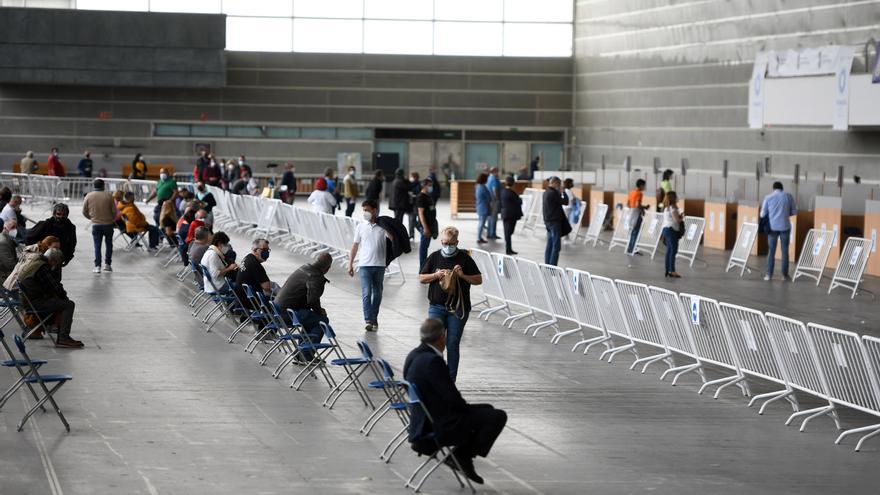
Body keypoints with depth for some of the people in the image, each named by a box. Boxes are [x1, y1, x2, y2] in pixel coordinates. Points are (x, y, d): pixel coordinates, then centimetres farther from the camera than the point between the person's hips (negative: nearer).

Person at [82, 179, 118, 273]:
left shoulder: (88, 196, -2)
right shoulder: (108, 196, -6)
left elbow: (84, 212, 3)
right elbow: (114, 211, -4)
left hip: (96, 224, 0)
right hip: (108, 223, 0)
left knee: (97, 246, 5)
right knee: (108, 244, 15)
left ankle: (97, 266, -2)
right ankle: (107, 264, 15)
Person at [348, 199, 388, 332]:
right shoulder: (361, 227, 4)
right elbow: (355, 246, 9)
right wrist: (350, 264, 7)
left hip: (379, 265, 1)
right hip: (365, 265, -1)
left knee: (377, 294, 10)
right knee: (366, 293, -11)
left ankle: (374, 319, 23)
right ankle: (368, 320, -15)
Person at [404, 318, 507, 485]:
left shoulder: (414, 355, 6)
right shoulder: (433, 361, -25)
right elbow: (452, 398, -23)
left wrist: (463, 406, 13)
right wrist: (467, 407, -3)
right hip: (439, 426, -10)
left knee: (487, 410, 23)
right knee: (498, 417, -8)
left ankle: (461, 454, 19)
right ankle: (462, 456, 3)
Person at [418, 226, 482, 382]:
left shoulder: (464, 258, 1)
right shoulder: (434, 257, 6)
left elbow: (479, 280, 3)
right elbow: (421, 278, 10)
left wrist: (462, 276, -13)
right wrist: (436, 275, -8)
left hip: (458, 308, -1)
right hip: (437, 306, 1)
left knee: (452, 344, 2)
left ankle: (450, 379, 9)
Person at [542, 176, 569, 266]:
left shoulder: (546, 193, 13)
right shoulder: (553, 193, -17)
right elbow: (565, 202, -11)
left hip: (548, 221, 10)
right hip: (554, 222, -10)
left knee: (549, 245, 13)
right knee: (556, 246, -7)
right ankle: (552, 266, -10)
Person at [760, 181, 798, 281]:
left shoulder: (768, 197, 0)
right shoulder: (788, 196, 0)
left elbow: (763, 214, 2)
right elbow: (794, 211, 5)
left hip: (773, 227, 0)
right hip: (785, 227, 0)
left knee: (771, 251, 7)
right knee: (784, 251, 6)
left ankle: (769, 274, 4)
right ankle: (785, 275, 6)